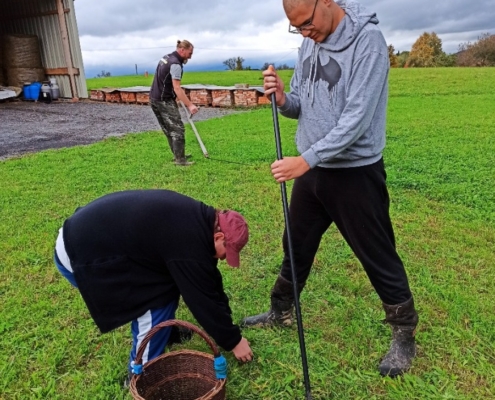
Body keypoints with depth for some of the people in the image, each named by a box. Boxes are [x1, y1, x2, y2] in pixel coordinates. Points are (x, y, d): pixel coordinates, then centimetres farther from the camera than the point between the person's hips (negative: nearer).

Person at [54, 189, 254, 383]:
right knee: (157, 296, -9)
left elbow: (209, 279, 15)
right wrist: (233, 341, 0)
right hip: (78, 255, -10)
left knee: (167, 277, 15)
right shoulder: (189, 242, -25)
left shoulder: (197, 219, 6)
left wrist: (226, 327, 20)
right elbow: (204, 300, -15)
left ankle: (161, 330, 35)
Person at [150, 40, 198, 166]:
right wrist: (190, 105, -30)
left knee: (169, 129, 16)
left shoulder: (166, 57, 12)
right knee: (178, 129, -7)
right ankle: (180, 160, -5)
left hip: (155, 98, 10)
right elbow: (177, 88, -26)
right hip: (164, 101, -10)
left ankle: (178, 154, 24)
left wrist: (175, 96, 26)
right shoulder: (175, 64, -18)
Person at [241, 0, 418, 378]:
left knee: (378, 257, 6)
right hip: (312, 169, 7)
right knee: (296, 247, 18)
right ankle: (281, 312, 40)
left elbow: (357, 118, -23)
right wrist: (282, 97, -11)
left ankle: (404, 336, 27)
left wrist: (306, 159, -26)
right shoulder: (309, 43, 7)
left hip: (356, 172, -7)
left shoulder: (367, 39, -16)